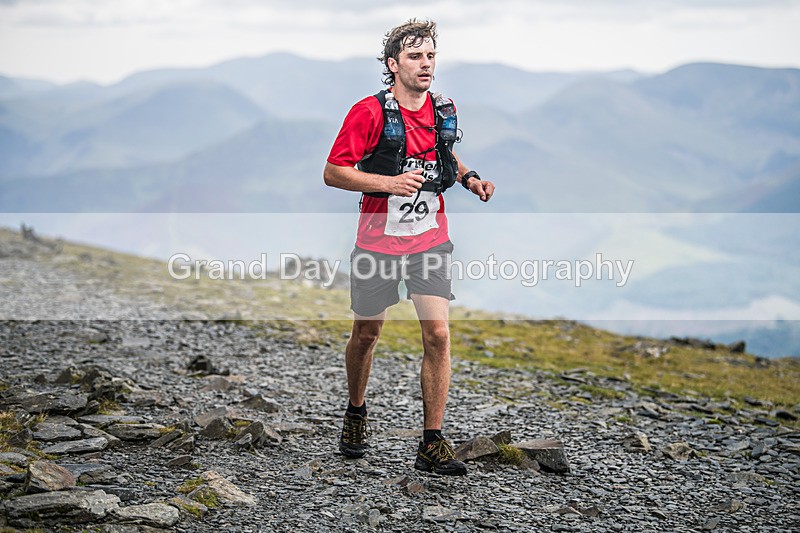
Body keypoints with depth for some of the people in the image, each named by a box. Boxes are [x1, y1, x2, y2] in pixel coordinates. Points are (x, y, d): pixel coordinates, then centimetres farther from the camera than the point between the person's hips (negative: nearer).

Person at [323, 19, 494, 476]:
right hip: (378, 242, -3)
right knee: (367, 334, 12)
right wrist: (388, 183, -23)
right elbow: (333, 172, -11)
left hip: (431, 240, 3)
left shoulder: (445, 111, 3)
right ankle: (356, 413, 39)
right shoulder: (369, 112, -12)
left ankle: (433, 445, -1)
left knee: (438, 335, -8)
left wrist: (468, 177, 5)